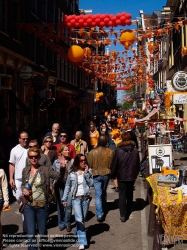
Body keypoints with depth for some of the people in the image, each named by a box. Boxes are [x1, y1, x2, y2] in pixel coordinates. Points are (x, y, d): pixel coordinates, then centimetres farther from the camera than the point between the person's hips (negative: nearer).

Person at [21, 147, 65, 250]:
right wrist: (23, 190, -6)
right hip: (28, 206, 2)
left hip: (42, 206, -1)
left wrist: (62, 168, -41)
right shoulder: (25, 170, 3)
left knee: (43, 232, 13)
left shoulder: (46, 169, -6)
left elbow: (58, 176, -20)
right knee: (31, 234, -1)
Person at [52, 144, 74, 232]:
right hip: (59, 185, 1)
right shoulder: (56, 162, 3)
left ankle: (67, 223, 14)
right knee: (60, 205, 9)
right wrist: (52, 185, 6)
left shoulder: (72, 161, -2)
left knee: (68, 204, -2)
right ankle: (61, 223, 23)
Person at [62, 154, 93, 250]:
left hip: (86, 198, 2)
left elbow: (91, 183, -9)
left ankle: (77, 233, 38)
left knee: (82, 219, 13)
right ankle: (82, 242, -10)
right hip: (76, 198, -2)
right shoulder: (72, 173, -2)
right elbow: (67, 186, 4)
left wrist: (86, 173, -15)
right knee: (79, 220, -10)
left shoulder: (88, 171, 2)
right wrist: (64, 199, 4)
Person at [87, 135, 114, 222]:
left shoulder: (92, 152, -13)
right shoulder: (110, 152, -11)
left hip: (96, 175, -2)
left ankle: (99, 214, -10)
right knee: (104, 192, 22)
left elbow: (90, 165, -4)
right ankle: (103, 209, 38)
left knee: (98, 194, -1)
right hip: (106, 174, 2)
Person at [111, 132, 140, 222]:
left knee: (122, 194, -1)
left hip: (121, 176, -4)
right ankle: (128, 211, 35)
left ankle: (123, 215, -8)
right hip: (132, 176, 4)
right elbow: (138, 164, 5)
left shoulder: (118, 150, -14)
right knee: (130, 193, 21)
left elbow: (114, 164, -8)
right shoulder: (135, 150, -4)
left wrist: (113, 175, 4)